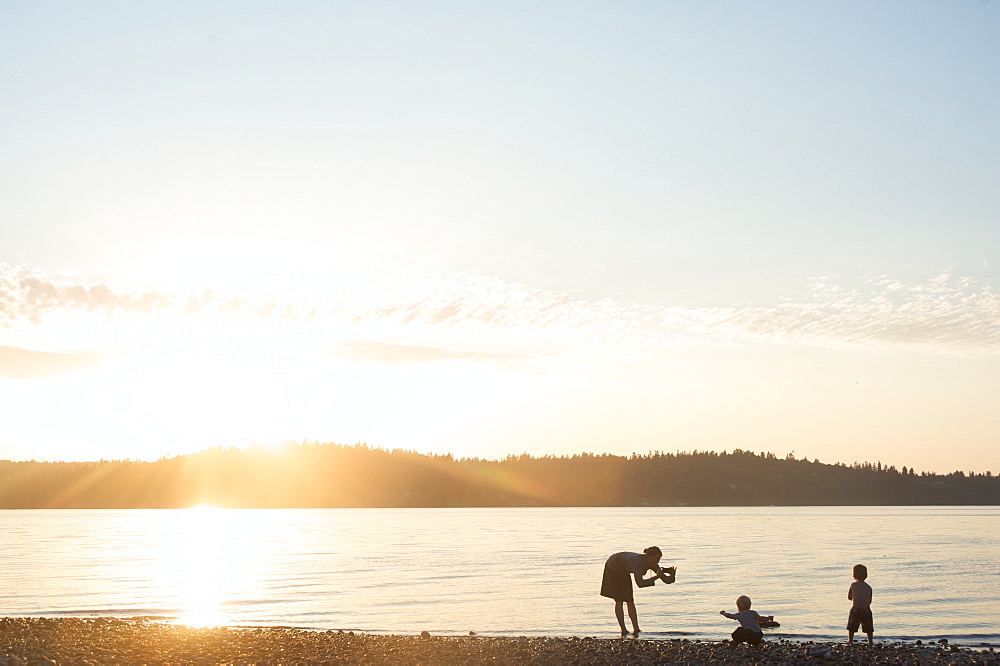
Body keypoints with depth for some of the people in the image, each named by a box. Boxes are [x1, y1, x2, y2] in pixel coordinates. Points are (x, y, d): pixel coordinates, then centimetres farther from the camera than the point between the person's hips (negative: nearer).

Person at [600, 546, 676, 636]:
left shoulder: (652, 564, -21)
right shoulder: (638, 561, -44)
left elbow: (667, 580, -19)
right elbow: (640, 583, -56)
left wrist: (672, 576, -41)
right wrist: (656, 576, -56)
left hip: (623, 571, 7)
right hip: (612, 568, -7)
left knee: (630, 600, 5)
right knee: (619, 600, -8)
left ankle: (636, 629, 4)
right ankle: (623, 630, -6)